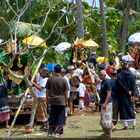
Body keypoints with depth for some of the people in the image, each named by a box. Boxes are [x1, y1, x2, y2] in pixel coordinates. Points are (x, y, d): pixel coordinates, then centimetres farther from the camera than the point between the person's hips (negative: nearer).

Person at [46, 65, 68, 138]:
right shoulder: (64, 80, -6)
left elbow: (47, 91, 4)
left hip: (52, 101, 3)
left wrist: (47, 99, 15)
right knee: (60, 118, 5)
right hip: (61, 101, -2)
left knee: (52, 117, 12)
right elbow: (65, 92, -3)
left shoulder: (50, 79, -1)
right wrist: (66, 101, 7)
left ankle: (50, 132, 15)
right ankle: (58, 132, 4)